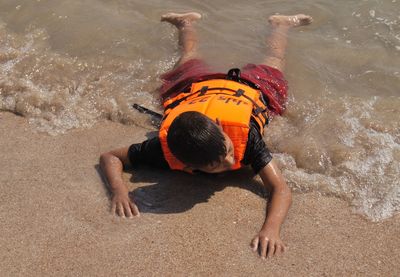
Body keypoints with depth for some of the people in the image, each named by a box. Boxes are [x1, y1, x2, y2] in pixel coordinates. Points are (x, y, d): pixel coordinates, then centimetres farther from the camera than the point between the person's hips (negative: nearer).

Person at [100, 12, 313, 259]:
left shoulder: (244, 129, -50)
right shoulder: (165, 148, -44)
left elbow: (281, 188, -53)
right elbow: (110, 157, -34)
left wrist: (271, 228, -73)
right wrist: (119, 190, -55)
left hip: (247, 88, -1)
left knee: (272, 64, 34)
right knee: (191, 61, 37)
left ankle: (281, 24, 59)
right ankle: (187, 23, 63)